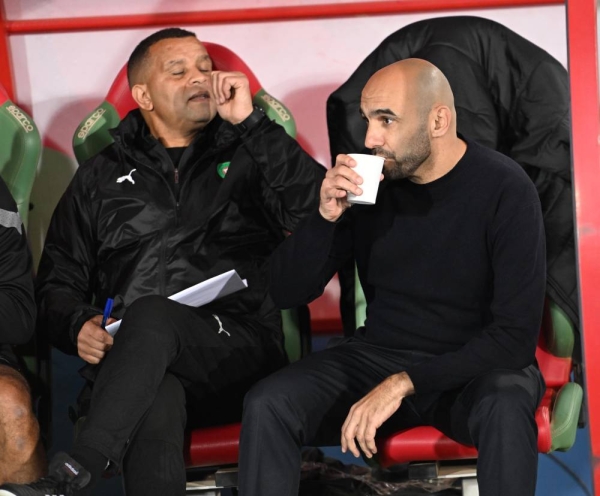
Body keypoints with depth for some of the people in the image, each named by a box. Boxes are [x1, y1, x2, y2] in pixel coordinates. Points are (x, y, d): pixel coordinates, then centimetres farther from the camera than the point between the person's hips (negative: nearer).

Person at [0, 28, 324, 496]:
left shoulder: (246, 158, 18)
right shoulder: (101, 177, 23)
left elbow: (319, 208, -2)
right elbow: (58, 281, 22)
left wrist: (249, 121, -2)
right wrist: (78, 327, -2)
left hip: (239, 351, -1)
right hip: (130, 362, 1)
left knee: (150, 314, -36)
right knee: (154, 417, -39)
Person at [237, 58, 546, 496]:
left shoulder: (504, 189, -15)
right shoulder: (368, 180, -5)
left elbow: (516, 334, -19)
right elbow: (286, 293, -2)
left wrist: (403, 384, -26)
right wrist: (326, 217, -20)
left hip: (475, 366, -3)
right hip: (378, 356, 3)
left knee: (505, 408, -38)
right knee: (266, 406, -22)